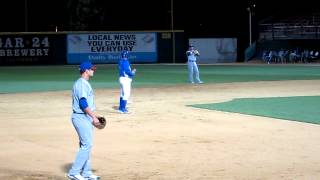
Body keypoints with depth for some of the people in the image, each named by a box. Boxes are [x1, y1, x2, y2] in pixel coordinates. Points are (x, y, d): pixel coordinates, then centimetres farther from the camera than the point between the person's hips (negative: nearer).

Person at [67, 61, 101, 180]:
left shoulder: (84, 83, 17)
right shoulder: (81, 83, -15)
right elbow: (83, 103, -23)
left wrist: (93, 117, 19)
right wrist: (93, 117, -22)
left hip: (85, 118, 11)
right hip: (81, 117, -11)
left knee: (86, 145, 13)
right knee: (86, 145, -11)